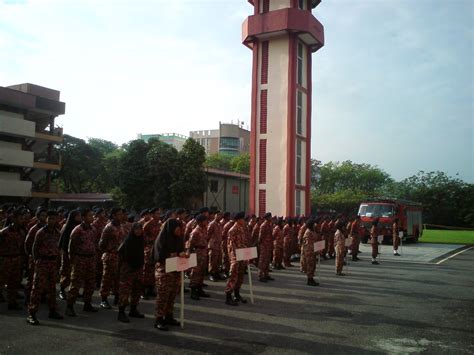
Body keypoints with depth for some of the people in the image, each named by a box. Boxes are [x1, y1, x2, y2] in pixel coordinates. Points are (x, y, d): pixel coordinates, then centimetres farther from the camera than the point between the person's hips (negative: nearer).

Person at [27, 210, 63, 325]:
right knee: (38, 287, -8)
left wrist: (56, 261, 11)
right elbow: (35, 248, -4)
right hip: (42, 262, -6)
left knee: (52, 287, 14)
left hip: (53, 262, 6)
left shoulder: (57, 233, 9)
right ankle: (31, 314, -5)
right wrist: (36, 261, -7)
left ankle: (52, 311, 25)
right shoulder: (41, 232, -8)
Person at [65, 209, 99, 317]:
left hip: (91, 259, 6)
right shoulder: (77, 230, -10)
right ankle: (70, 306, 3)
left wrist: (94, 257, 13)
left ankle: (87, 304, 24)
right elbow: (71, 246, -7)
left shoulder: (93, 230, 9)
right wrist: (72, 260, -6)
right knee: (76, 283, -5)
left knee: (90, 283, 11)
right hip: (80, 259, -6)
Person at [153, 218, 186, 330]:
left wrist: (183, 255, -10)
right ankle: (158, 320, 6)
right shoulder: (162, 239, -13)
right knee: (163, 296, -2)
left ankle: (169, 317, 23)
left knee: (172, 296, 11)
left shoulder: (177, 238, 7)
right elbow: (161, 256, -17)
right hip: (164, 271, -6)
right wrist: (177, 254, -21)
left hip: (175, 270, 6)